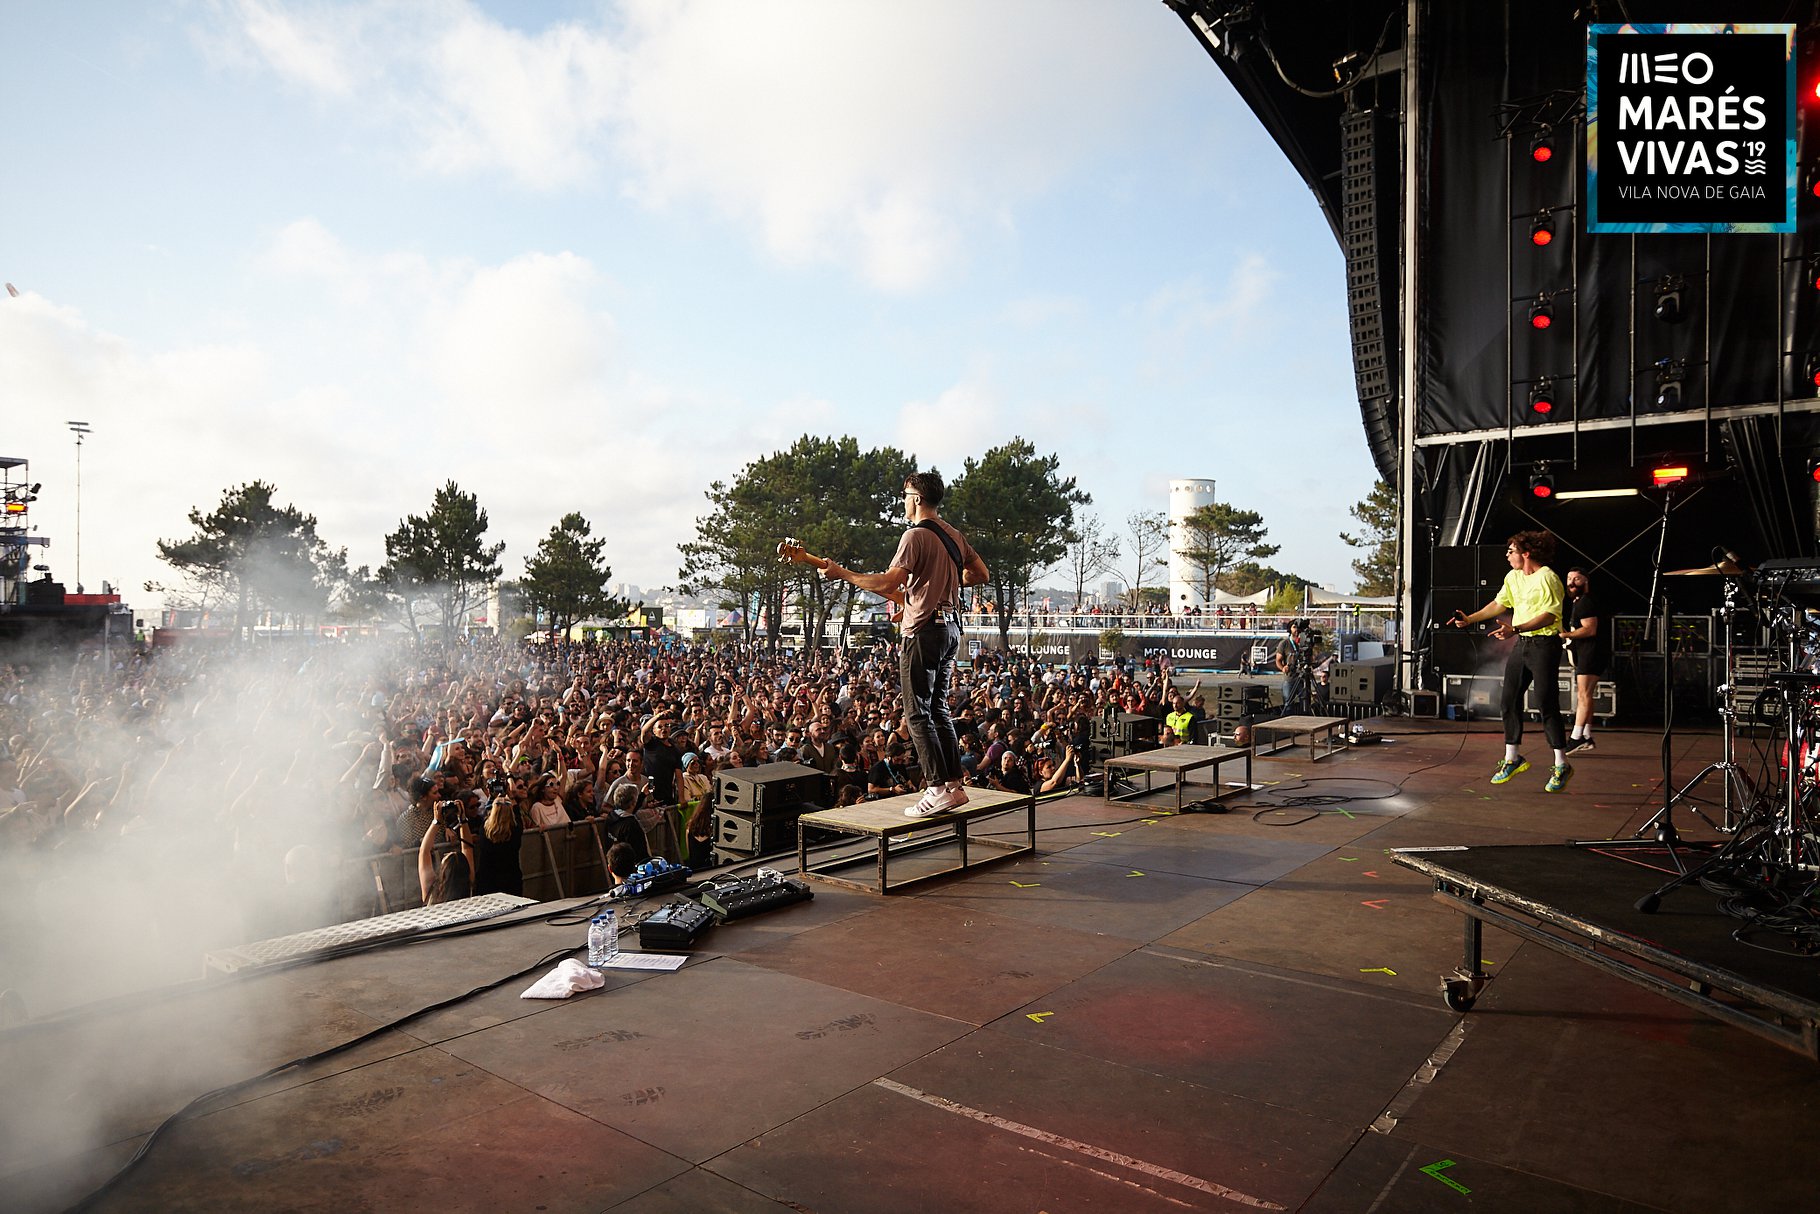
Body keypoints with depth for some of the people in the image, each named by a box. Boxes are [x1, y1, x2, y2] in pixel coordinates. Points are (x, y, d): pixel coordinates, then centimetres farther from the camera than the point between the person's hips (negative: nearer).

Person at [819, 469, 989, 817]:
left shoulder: (916, 535, -14)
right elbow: (982, 575, 18)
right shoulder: (954, 535, 13)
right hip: (951, 626, 9)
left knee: (917, 713, -3)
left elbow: (888, 583, -22)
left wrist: (841, 573, -14)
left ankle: (938, 789, -5)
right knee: (938, 708, 15)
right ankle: (955, 785, 16)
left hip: (924, 629, -9)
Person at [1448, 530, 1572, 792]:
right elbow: (1499, 604, 24)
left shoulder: (1547, 578, -14)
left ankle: (1561, 766, 5)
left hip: (1544, 644, -8)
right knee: (1508, 700, 8)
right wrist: (1470, 619, 22)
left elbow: (1549, 615, -23)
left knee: (1548, 704, -6)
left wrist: (1515, 629, -33)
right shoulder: (1513, 577, 12)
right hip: (1520, 644, 8)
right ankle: (1512, 758, 18)